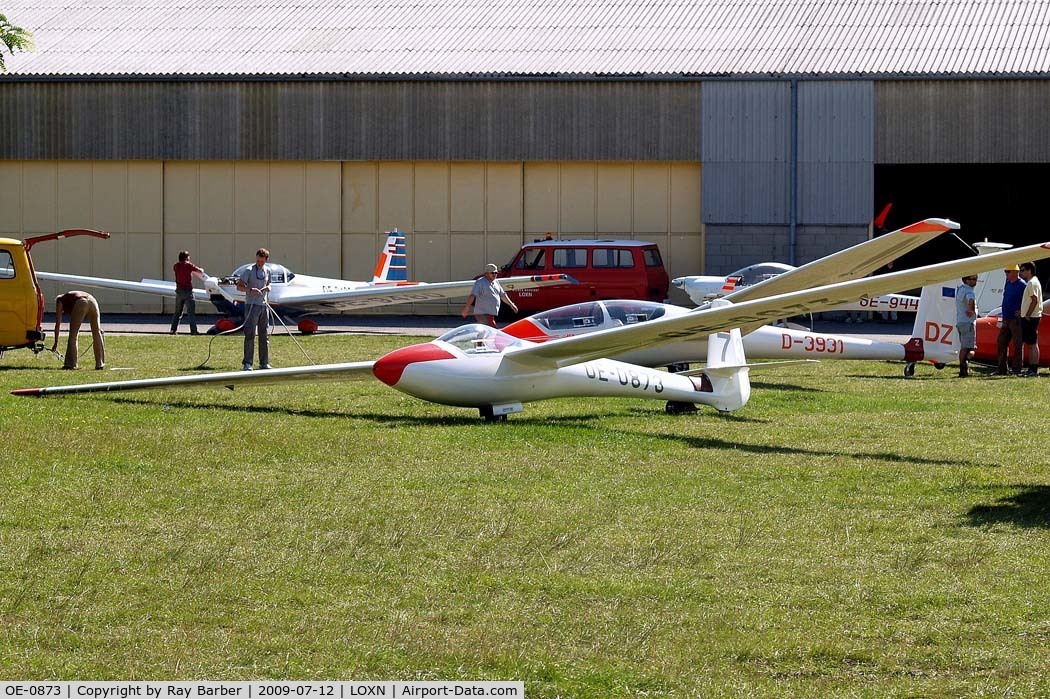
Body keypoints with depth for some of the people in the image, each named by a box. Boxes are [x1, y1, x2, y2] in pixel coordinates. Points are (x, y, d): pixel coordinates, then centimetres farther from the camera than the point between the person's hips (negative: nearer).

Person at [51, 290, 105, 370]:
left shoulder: (60, 301, 25)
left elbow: (58, 324, 21)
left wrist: (56, 343, 25)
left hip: (81, 303, -5)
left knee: (73, 334, 6)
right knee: (97, 333, 12)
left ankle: (70, 363, 6)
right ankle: (100, 364, 14)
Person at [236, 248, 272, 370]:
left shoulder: (267, 271, 10)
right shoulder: (249, 271, -6)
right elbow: (239, 286, -10)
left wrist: (268, 288, 0)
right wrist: (250, 289, -27)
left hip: (264, 305, 6)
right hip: (252, 305, -6)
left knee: (265, 335, 9)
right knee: (250, 335, -9)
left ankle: (264, 363, 16)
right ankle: (247, 363, -7)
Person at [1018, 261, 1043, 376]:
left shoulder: (1032, 283, -14)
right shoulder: (1030, 282, 18)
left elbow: (1034, 300, -22)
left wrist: (1027, 315, -20)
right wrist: (1023, 313, 18)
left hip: (1031, 318, -11)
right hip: (1029, 318, 11)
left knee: (1032, 344, -9)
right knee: (1029, 344, 12)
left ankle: (1034, 370, -10)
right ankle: (1031, 368, 16)